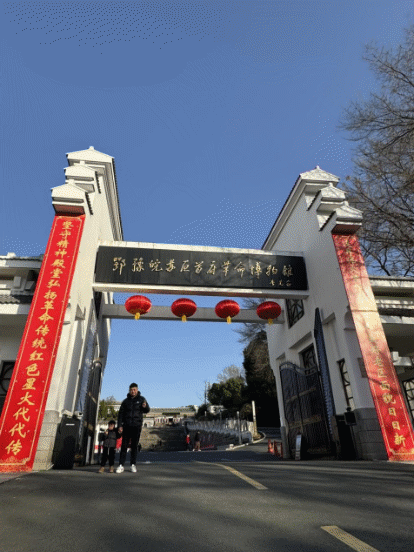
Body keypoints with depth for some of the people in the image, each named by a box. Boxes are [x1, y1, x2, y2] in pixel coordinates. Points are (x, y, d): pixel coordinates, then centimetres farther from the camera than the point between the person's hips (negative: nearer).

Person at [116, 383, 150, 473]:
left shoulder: (141, 399, 4)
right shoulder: (125, 401, 8)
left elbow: (147, 410, -2)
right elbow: (120, 414, 8)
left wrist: (145, 406, -27)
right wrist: (120, 426, -4)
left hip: (137, 426, -1)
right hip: (126, 426, 1)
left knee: (134, 446, 3)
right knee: (124, 445, 0)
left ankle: (133, 465, 11)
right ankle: (121, 465, 3)